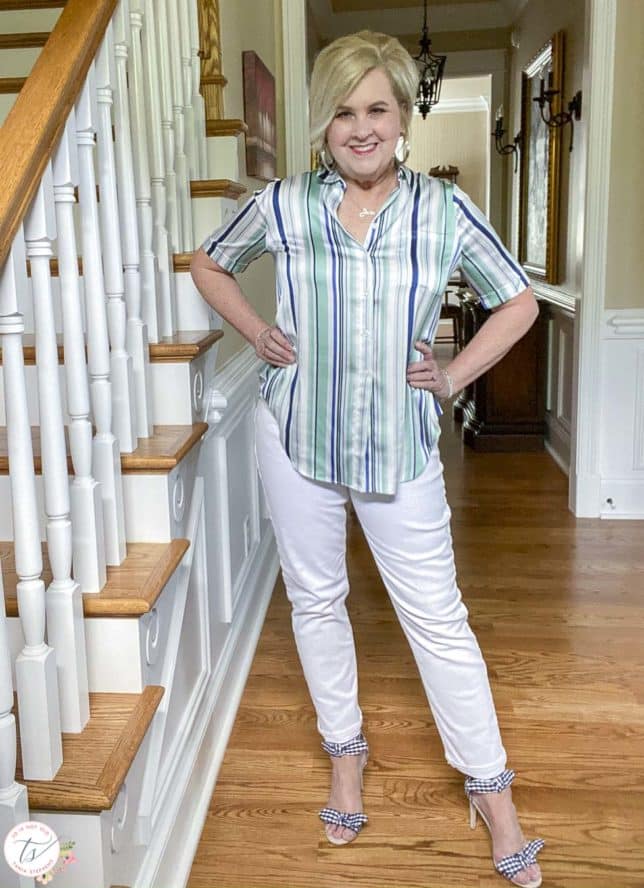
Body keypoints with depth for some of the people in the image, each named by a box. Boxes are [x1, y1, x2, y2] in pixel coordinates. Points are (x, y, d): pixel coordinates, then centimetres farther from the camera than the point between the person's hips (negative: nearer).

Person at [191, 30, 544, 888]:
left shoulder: (444, 209, -5)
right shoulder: (283, 204, -3)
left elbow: (518, 301, 6)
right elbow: (209, 263, 14)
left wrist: (456, 374, -3)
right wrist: (257, 332, 1)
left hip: (400, 443, -1)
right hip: (297, 432, 2)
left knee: (437, 617, 4)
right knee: (315, 599, 14)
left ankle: (492, 792, 23)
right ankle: (345, 750, 38)